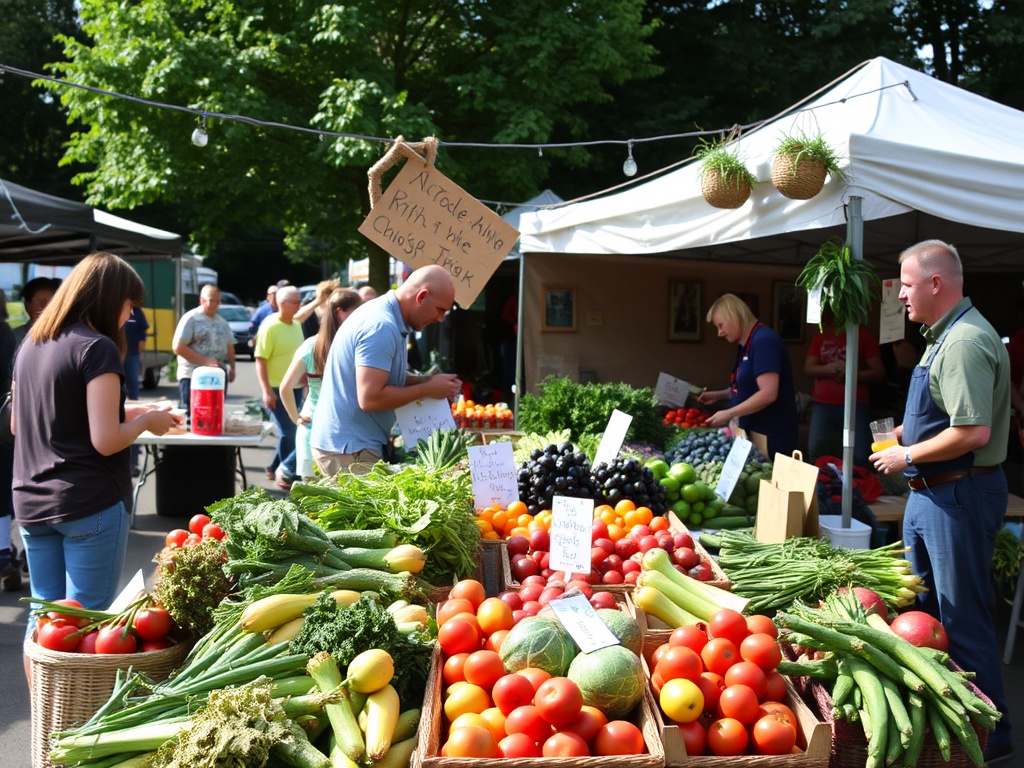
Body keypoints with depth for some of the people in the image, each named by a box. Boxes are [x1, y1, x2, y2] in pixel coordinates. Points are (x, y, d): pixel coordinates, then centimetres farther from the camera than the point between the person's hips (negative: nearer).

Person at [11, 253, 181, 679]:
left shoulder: (30, 345, 10)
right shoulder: (98, 348, -14)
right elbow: (106, 441, -20)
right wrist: (147, 421, 0)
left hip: (31, 503, 7)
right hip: (90, 505, -7)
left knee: (43, 616, 16)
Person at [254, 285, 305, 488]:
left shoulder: (296, 325, 9)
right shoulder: (270, 326, -14)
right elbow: (260, 360, -16)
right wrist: (266, 391, -22)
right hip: (277, 389, -7)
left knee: (291, 431, 12)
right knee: (288, 432, -5)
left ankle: (275, 469, 26)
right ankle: (286, 473, 9)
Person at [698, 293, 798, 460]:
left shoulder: (764, 341, -17)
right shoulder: (746, 345, 14)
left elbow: (768, 394, -25)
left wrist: (729, 414, -20)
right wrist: (719, 395, 12)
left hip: (770, 435, -9)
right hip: (751, 430, 9)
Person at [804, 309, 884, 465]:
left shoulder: (863, 335, 3)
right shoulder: (820, 336, 13)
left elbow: (879, 372, 0)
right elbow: (808, 368, 8)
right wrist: (828, 368, -13)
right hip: (822, 404, 3)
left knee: (859, 457, -9)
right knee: (815, 452, -2)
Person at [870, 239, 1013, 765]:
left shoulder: (966, 342, -21)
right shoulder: (944, 336, 12)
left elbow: (974, 432, -29)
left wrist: (908, 455, -18)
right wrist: (905, 432, 12)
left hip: (959, 496, -11)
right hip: (931, 492, 11)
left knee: (963, 621, 0)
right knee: (922, 610, 19)